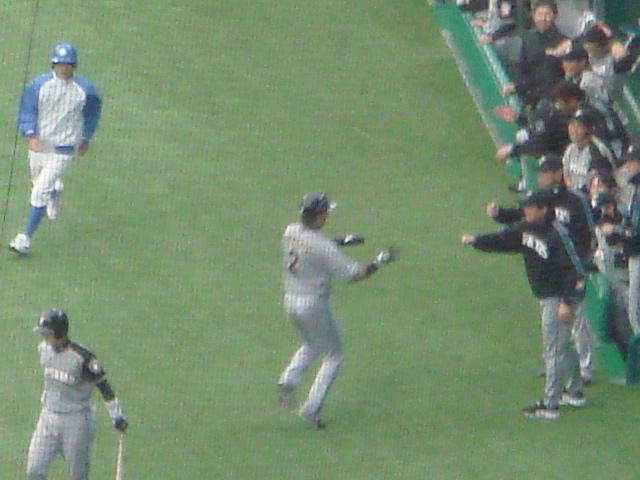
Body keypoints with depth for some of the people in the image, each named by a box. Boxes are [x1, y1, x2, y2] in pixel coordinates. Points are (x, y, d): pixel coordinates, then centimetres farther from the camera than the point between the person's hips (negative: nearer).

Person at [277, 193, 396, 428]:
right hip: (313, 306, -7)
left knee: (311, 345, 31)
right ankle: (311, 408, 6)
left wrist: (341, 242, 16)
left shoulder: (290, 232, -3)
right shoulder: (323, 247, -25)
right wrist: (380, 261, -9)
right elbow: (354, 273, -22)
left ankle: (288, 380, 6)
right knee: (333, 355, 12)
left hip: (290, 301, 7)